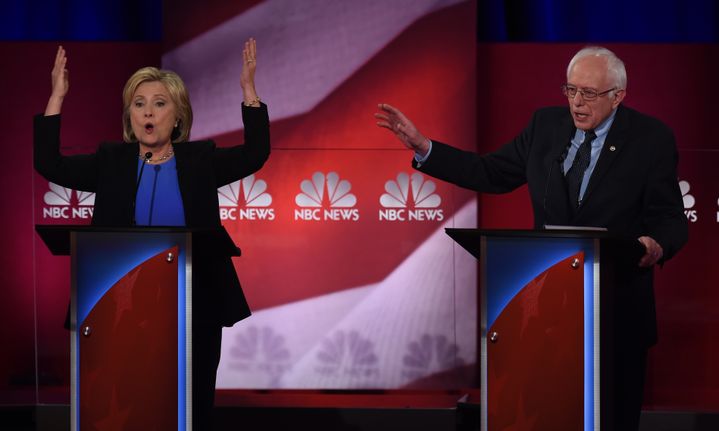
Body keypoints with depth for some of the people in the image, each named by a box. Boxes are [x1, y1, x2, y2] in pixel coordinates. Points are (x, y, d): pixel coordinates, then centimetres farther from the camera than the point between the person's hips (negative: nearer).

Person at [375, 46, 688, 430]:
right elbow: (491, 173, 9)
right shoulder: (547, 124, 5)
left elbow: (670, 218, -7)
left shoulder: (652, 139, -6)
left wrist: (657, 245, -30)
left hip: (617, 308, -3)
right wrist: (422, 147, 1)